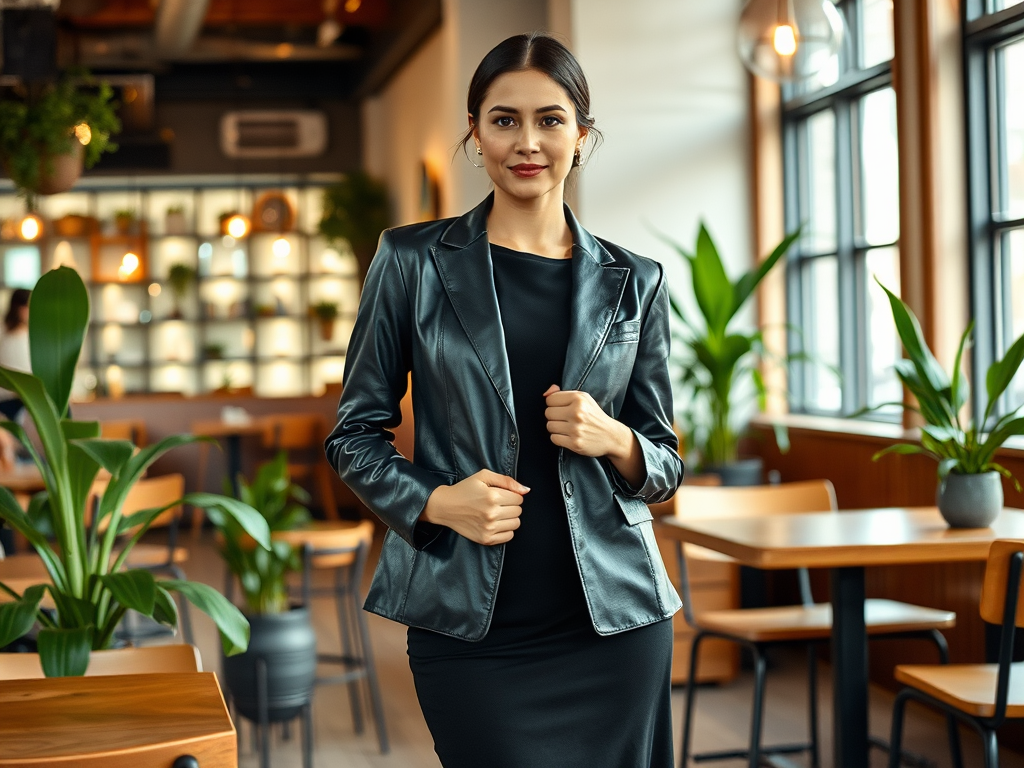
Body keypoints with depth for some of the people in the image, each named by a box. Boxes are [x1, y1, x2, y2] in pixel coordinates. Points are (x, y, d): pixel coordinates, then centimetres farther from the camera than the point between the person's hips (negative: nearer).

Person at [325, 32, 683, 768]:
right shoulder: (413, 261, 1)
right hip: (472, 632, -2)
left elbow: (666, 463, 12)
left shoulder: (633, 283, 7)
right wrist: (436, 501, -13)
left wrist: (614, 439, -10)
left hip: (613, 617, 2)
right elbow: (356, 434, 5)